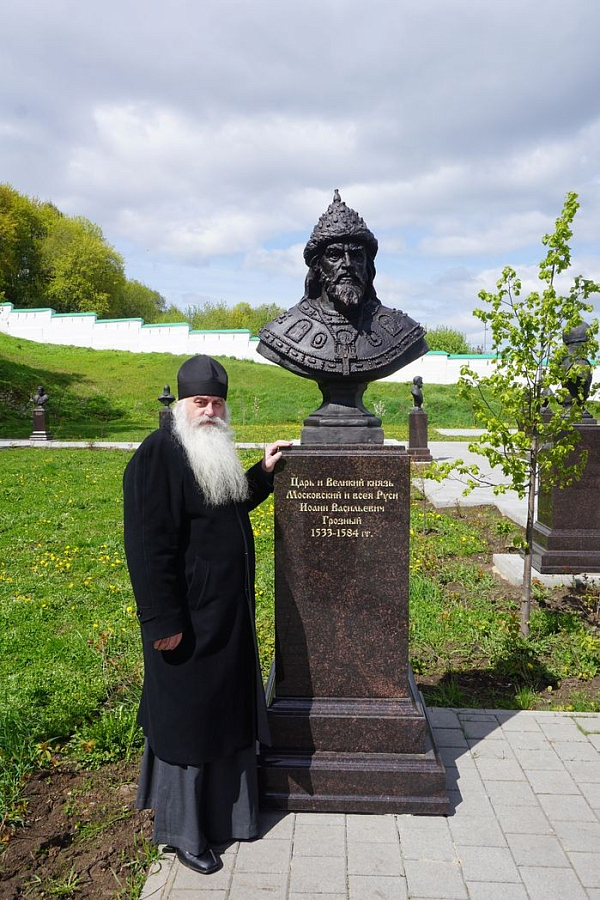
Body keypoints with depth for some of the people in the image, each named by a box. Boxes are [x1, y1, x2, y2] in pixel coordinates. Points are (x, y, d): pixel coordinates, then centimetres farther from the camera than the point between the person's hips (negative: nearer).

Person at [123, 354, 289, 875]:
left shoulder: (217, 453, 8)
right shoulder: (157, 455, -18)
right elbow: (148, 544, -22)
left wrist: (262, 473, 15)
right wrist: (163, 620, -22)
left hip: (228, 611, 9)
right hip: (188, 616, -8)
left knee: (227, 711, 19)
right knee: (186, 715, 6)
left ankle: (226, 809, 38)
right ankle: (183, 830, 26)